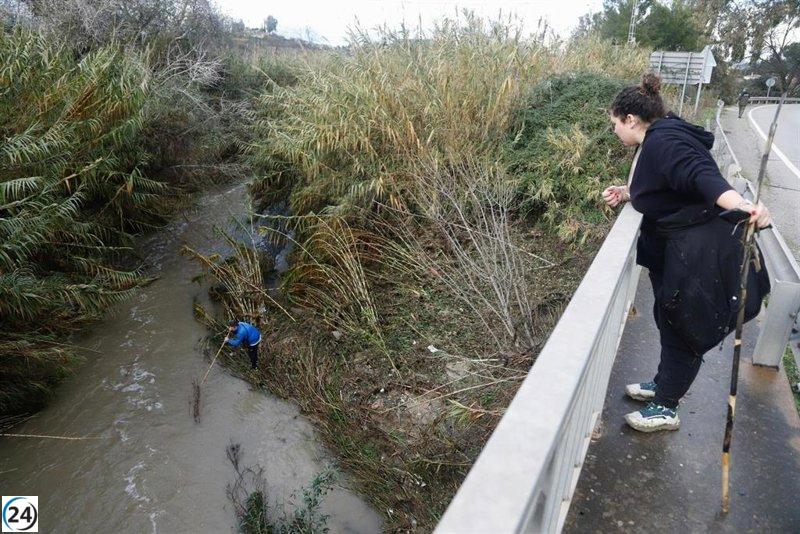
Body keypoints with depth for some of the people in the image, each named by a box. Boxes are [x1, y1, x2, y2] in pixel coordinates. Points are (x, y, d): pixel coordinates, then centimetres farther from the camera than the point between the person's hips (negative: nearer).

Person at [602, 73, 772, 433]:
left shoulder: (662, 142, -21)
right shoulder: (656, 141, 11)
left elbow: (702, 175, -37)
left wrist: (740, 205, -51)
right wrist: (627, 194, 24)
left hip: (700, 255, -10)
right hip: (678, 250, 10)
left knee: (682, 328, 3)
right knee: (670, 320, 21)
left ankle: (665, 408, 19)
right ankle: (665, 384, 41)